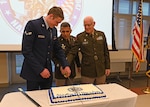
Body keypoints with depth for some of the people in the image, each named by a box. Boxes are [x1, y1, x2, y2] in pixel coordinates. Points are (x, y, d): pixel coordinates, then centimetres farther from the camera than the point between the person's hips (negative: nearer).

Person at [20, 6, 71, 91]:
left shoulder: (54, 30, 8)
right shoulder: (33, 25, -13)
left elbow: (58, 49, 14)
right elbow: (26, 51, -18)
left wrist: (65, 65, 1)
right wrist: (40, 69, -18)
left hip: (47, 72, 6)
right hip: (33, 71, -6)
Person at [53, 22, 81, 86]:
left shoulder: (73, 39, 5)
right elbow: (54, 56, -12)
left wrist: (78, 65, 19)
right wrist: (60, 66, -26)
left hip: (71, 70, 4)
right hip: (60, 71, -4)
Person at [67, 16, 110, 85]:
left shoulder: (101, 35, 3)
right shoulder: (80, 37, -5)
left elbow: (106, 52, 7)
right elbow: (72, 52, -9)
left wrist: (107, 67, 6)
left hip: (101, 71, 3)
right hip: (87, 72, -2)